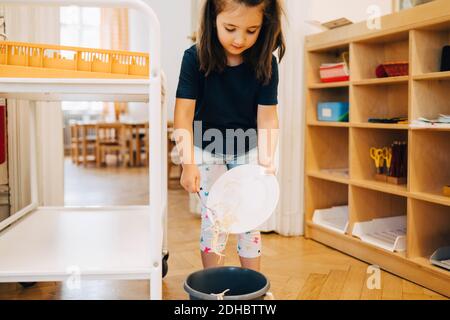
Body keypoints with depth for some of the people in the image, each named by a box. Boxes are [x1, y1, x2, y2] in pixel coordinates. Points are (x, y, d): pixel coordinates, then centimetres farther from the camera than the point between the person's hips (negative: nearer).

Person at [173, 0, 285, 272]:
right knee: (213, 218, 0)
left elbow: (267, 117, -16)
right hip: (207, 149, -1)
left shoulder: (266, 63, -16)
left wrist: (266, 162, -28)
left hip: (248, 150, 1)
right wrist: (189, 164, -26)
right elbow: (184, 113, -21)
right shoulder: (196, 58, -20)